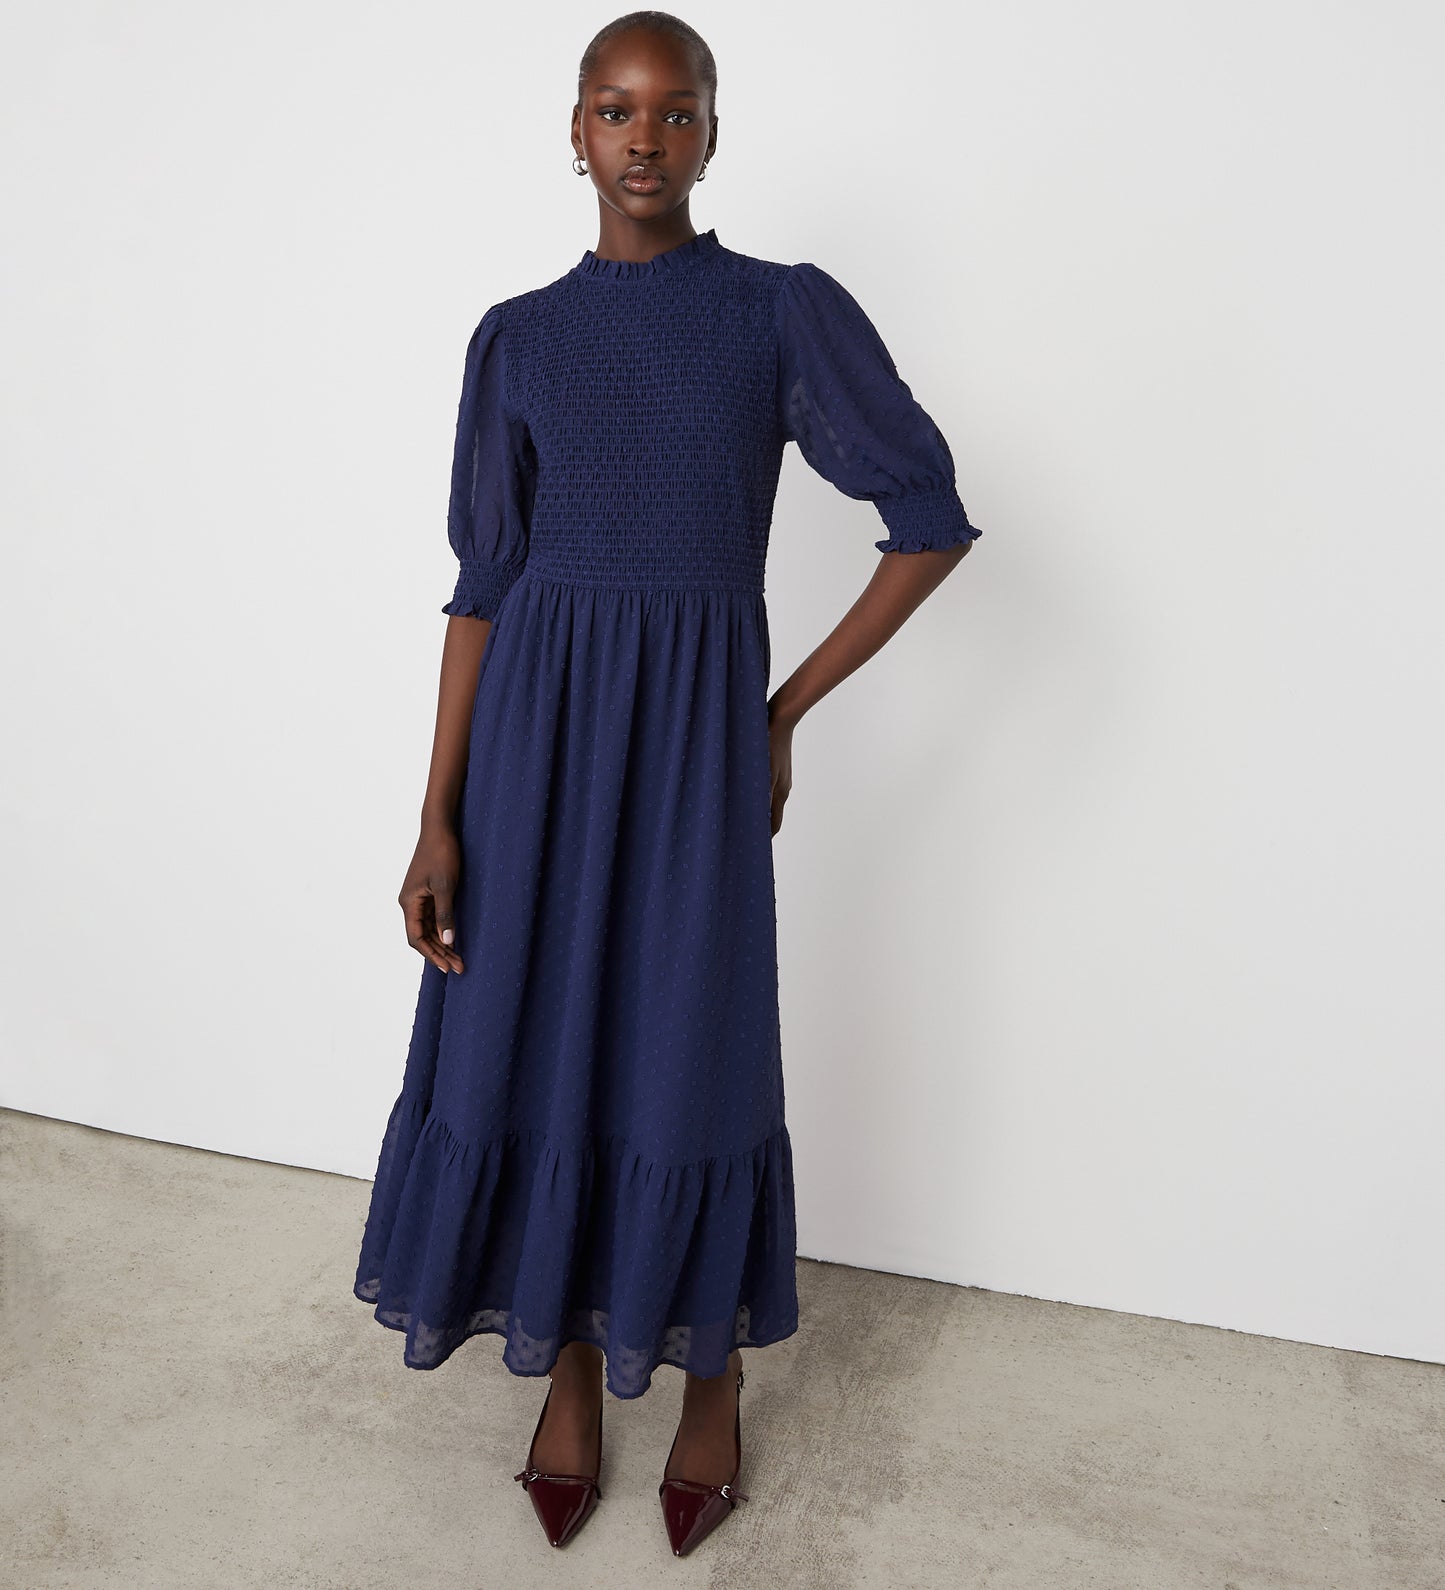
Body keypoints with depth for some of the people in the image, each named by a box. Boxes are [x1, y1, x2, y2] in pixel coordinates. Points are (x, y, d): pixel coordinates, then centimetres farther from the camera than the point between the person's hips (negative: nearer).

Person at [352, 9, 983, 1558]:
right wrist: (438, 819, -1)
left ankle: (712, 1384, 31)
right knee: (533, 1043, 8)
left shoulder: (788, 312, 0)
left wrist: (787, 709, 0)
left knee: (691, 1060, 6)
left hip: (694, 730, -2)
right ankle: (570, 1371, 33)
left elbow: (932, 522, 2)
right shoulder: (516, 339, 7)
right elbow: (482, 585, 4)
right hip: (536, 731, 3)